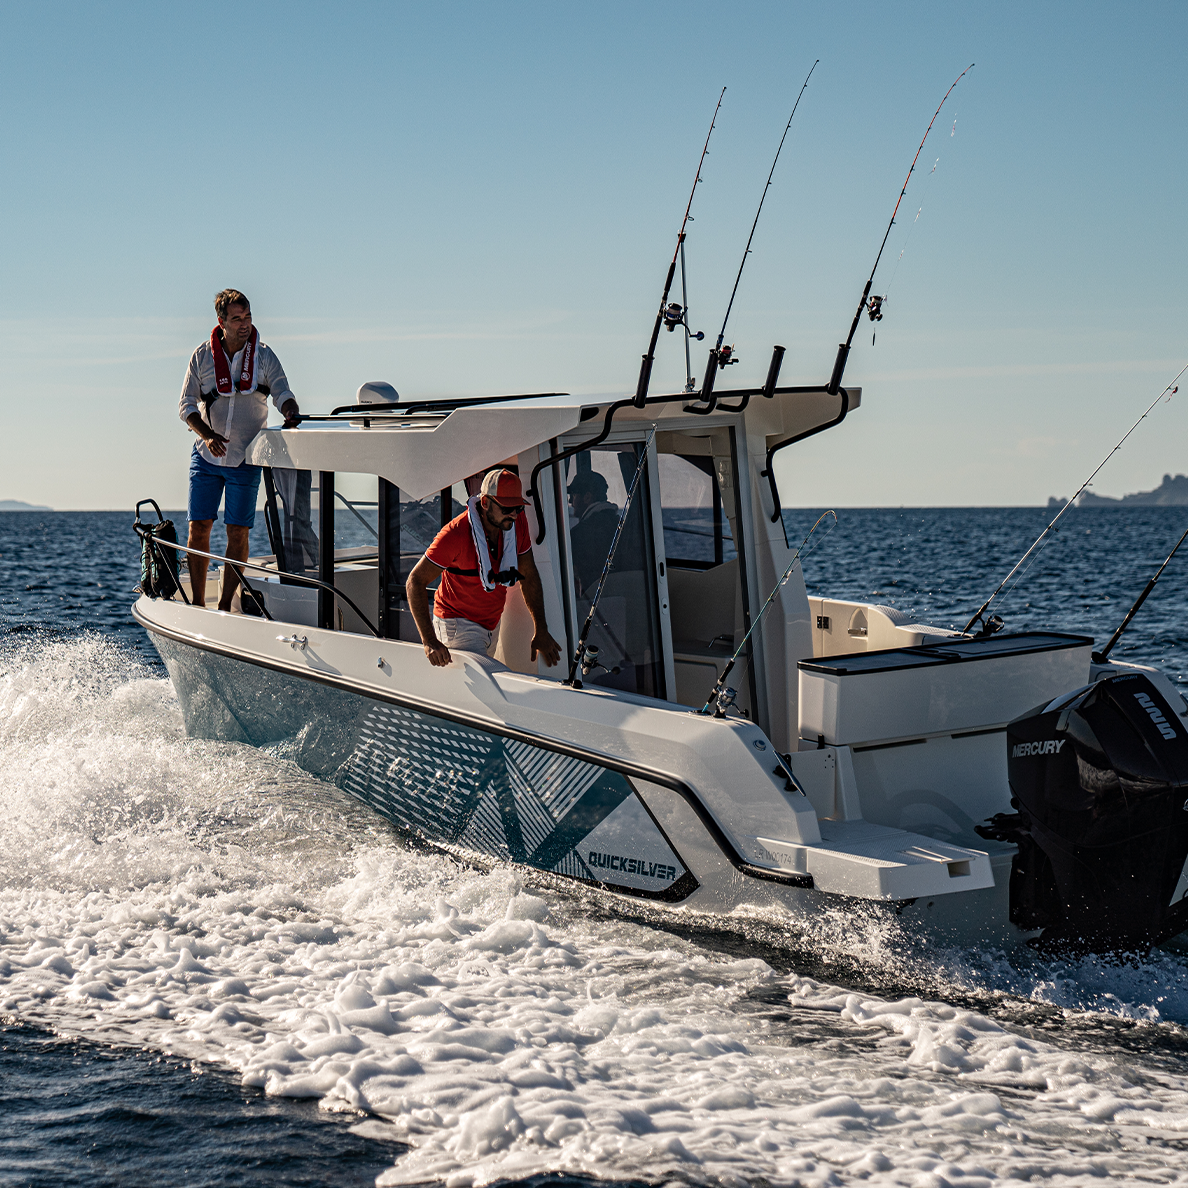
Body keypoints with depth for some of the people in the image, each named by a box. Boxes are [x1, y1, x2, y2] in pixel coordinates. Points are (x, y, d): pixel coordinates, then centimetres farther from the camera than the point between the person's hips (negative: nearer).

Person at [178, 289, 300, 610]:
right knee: (198, 528, 0)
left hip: (245, 460, -1)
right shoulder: (202, 356, 0)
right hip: (206, 457, 1)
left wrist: (291, 413, -34)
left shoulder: (264, 357, -2)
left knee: (238, 533, -1)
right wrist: (208, 435, -17)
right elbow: (186, 405, 1)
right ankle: (197, 602, 10)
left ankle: (225, 605, 7)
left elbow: (282, 395, -10)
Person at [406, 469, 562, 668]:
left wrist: (541, 631, 5)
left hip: (491, 626, 7)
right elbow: (415, 582, -21)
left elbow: (529, 575, 8)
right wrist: (429, 641, -30)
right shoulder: (455, 534, -24)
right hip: (457, 623, -7)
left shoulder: (517, 523, -6)